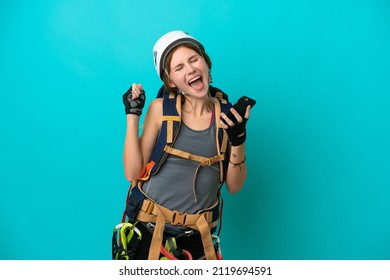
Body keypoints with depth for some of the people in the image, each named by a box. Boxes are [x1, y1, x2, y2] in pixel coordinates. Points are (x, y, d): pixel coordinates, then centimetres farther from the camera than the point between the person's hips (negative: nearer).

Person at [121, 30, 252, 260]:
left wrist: (238, 140, -16)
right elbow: (133, 173, -10)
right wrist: (133, 115, -13)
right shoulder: (161, 108, -7)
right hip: (149, 229, -1)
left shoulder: (228, 116, -4)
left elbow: (234, 186, -2)